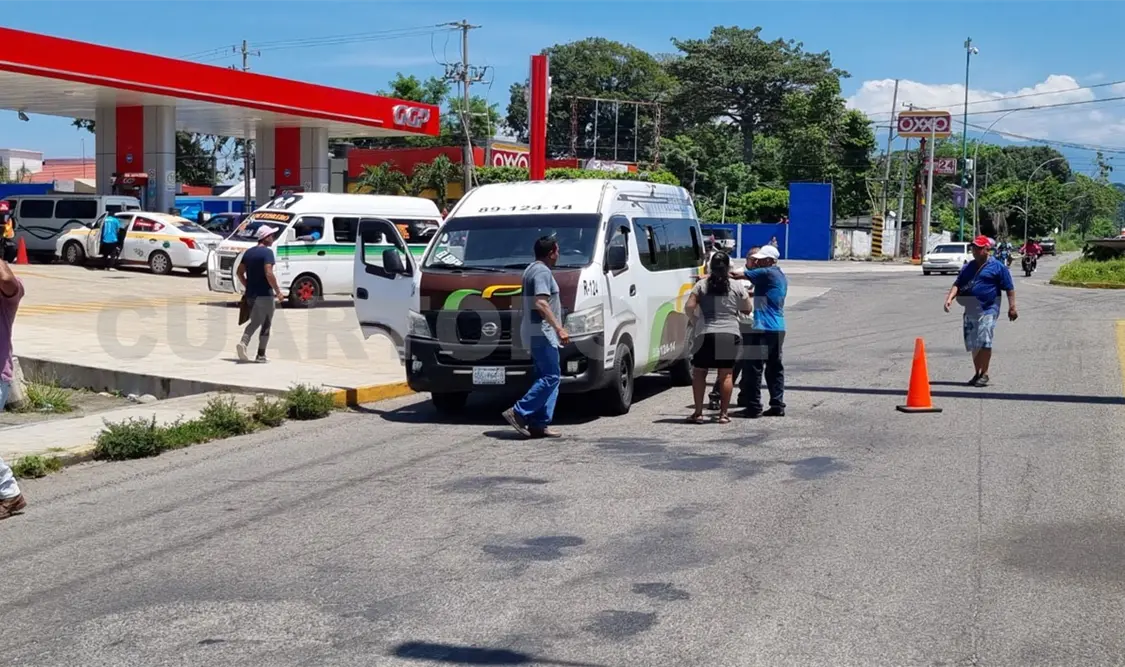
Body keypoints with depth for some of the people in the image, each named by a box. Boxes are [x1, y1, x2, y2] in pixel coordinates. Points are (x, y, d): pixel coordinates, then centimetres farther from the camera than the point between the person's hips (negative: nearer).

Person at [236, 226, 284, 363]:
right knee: (266, 324, 5)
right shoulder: (267, 252, -13)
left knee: (254, 322, 17)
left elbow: (240, 272, 13)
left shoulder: (249, 252, 11)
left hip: (251, 294, 7)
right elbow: (269, 274, -23)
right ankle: (261, 355, 6)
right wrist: (278, 291, -16)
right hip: (265, 294, -7)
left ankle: (243, 343, -8)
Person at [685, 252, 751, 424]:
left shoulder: (701, 285, 2)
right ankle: (723, 413, 8)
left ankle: (698, 413, 7)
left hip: (707, 334, -1)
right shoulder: (737, 286, 4)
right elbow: (747, 309, 12)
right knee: (726, 375, 8)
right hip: (730, 334, 1)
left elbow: (689, 307, -5)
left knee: (699, 372, 10)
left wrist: (693, 319, 13)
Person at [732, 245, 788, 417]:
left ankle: (753, 407, -4)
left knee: (753, 367, -5)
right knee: (775, 367, 13)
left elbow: (738, 275, -11)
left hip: (764, 328, -9)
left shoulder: (766, 273, -11)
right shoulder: (780, 276, 17)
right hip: (778, 329, 9)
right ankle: (777, 405, 13)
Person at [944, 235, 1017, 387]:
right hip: (970, 311, 6)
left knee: (984, 341, -14)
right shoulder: (968, 267, 18)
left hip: (988, 309, -6)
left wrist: (1012, 307, -5)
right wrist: (950, 298, -6)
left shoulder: (997, 266, 1)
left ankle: (984, 374, -8)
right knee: (972, 343, 9)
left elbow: (1009, 288, 0)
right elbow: (957, 284, 12)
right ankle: (977, 373, 20)